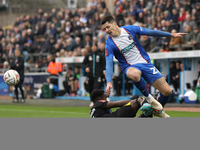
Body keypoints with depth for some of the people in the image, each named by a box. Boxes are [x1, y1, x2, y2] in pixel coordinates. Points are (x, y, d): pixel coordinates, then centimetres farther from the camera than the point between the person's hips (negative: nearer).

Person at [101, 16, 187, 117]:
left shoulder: (129, 29, -2)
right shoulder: (109, 43, -7)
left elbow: (150, 32, 4)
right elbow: (109, 63, -14)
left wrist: (172, 35, 5)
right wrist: (109, 82, -28)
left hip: (145, 63, 3)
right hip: (130, 67, -2)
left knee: (167, 91, -8)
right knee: (134, 74, -43)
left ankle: (159, 110, 23)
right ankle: (147, 97, -16)